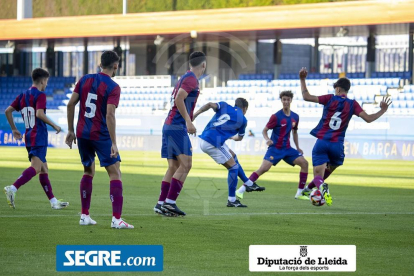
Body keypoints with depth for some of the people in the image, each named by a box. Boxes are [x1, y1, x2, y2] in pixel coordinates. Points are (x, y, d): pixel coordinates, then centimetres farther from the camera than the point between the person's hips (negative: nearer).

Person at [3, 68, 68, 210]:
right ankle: (12, 188, -36)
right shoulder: (40, 95, -7)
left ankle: (53, 201, 13)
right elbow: (39, 114, -22)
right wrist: (54, 125, -11)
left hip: (29, 136, 9)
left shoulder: (23, 95, 16)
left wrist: (14, 129, 20)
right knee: (36, 167, -19)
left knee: (44, 169, 12)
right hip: (39, 136, -9)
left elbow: (8, 111, 13)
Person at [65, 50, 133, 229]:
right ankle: (116, 219, -12)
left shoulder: (85, 80, 5)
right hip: (101, 135, -6)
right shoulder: (113, 87, -11)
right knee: (115, 173, -3)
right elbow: (109, 115, -21)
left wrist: (70, 130, 12)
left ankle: (85, 216, 18)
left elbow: (71, 104, 4)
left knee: (88, 172, 20)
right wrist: (113, 143, -20)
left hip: (82, 134, 6)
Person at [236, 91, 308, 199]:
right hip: (275, 148, -5)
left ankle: (300, 193, -1)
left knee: (304, 163, -9)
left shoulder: (295, 117, 6)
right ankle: (241, 189, -16)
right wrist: (267, 139, -26)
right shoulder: (276, 116, -10)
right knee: (264, 168, -21)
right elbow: (264, 130, -6)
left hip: (287, 149, 5)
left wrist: (298, 148, 17)